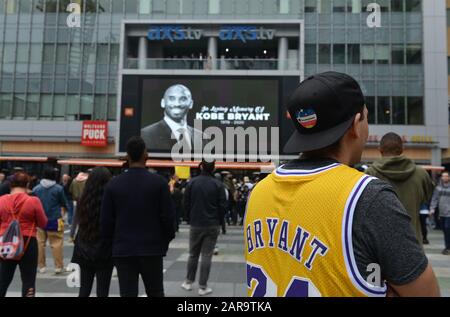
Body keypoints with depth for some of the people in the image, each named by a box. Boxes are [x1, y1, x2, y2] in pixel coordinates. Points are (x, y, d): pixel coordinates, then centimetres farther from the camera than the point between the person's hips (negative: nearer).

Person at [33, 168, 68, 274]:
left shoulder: (36, 188, 0)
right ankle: (58, 266, 4)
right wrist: (65, 207, 23)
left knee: (40, 243, 11)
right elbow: (64, 203, 0)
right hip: (54, 220, -3)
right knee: (57, 244, 2)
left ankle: (41, 266, 18)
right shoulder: (58, 188, -9)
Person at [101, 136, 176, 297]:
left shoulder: (113, 184, -2)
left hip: (123, 251, 1)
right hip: (152, 249, -1)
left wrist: (112, 245, 14)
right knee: (155, 293, 15)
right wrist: (165, 242, 8)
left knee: (127, 294, 7)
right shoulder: (159, 182, -7)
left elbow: (106, 221, 0)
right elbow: (168, 217, -7)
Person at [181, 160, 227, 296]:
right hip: (212, 225, -1)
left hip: (196, 224, 2)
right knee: (206, 256, 3)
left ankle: (188, 282, 25)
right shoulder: (218, 185, -8)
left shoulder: (192, 182, -3)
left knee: (193, 254, 16)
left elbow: (186, 203, 1)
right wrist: (218, 222, 9)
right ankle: (203, 287, 7)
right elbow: (223, 206, -6)